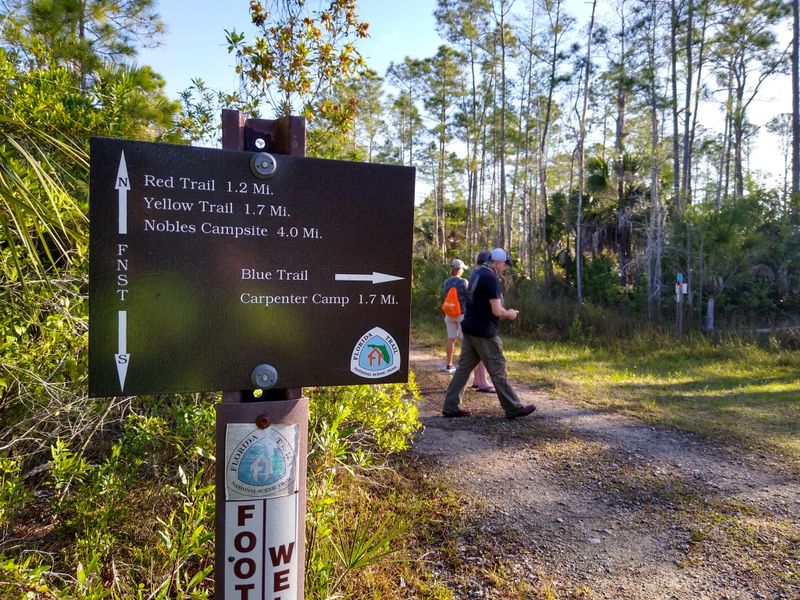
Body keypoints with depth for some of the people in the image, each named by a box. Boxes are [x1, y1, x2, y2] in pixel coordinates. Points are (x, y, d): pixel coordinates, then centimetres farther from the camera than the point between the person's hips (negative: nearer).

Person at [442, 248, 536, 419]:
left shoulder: (478, 274, 12)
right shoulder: (491, 278, -17)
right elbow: (497, 311, -21)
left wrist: (505, 311, 16)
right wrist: (509, 314, -1)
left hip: (470, 329, 9)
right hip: (484, 332, -9)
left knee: (463, 367, 10)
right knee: (498, 371, 1)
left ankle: (450, 407, 12)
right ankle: (514, 409, 11)